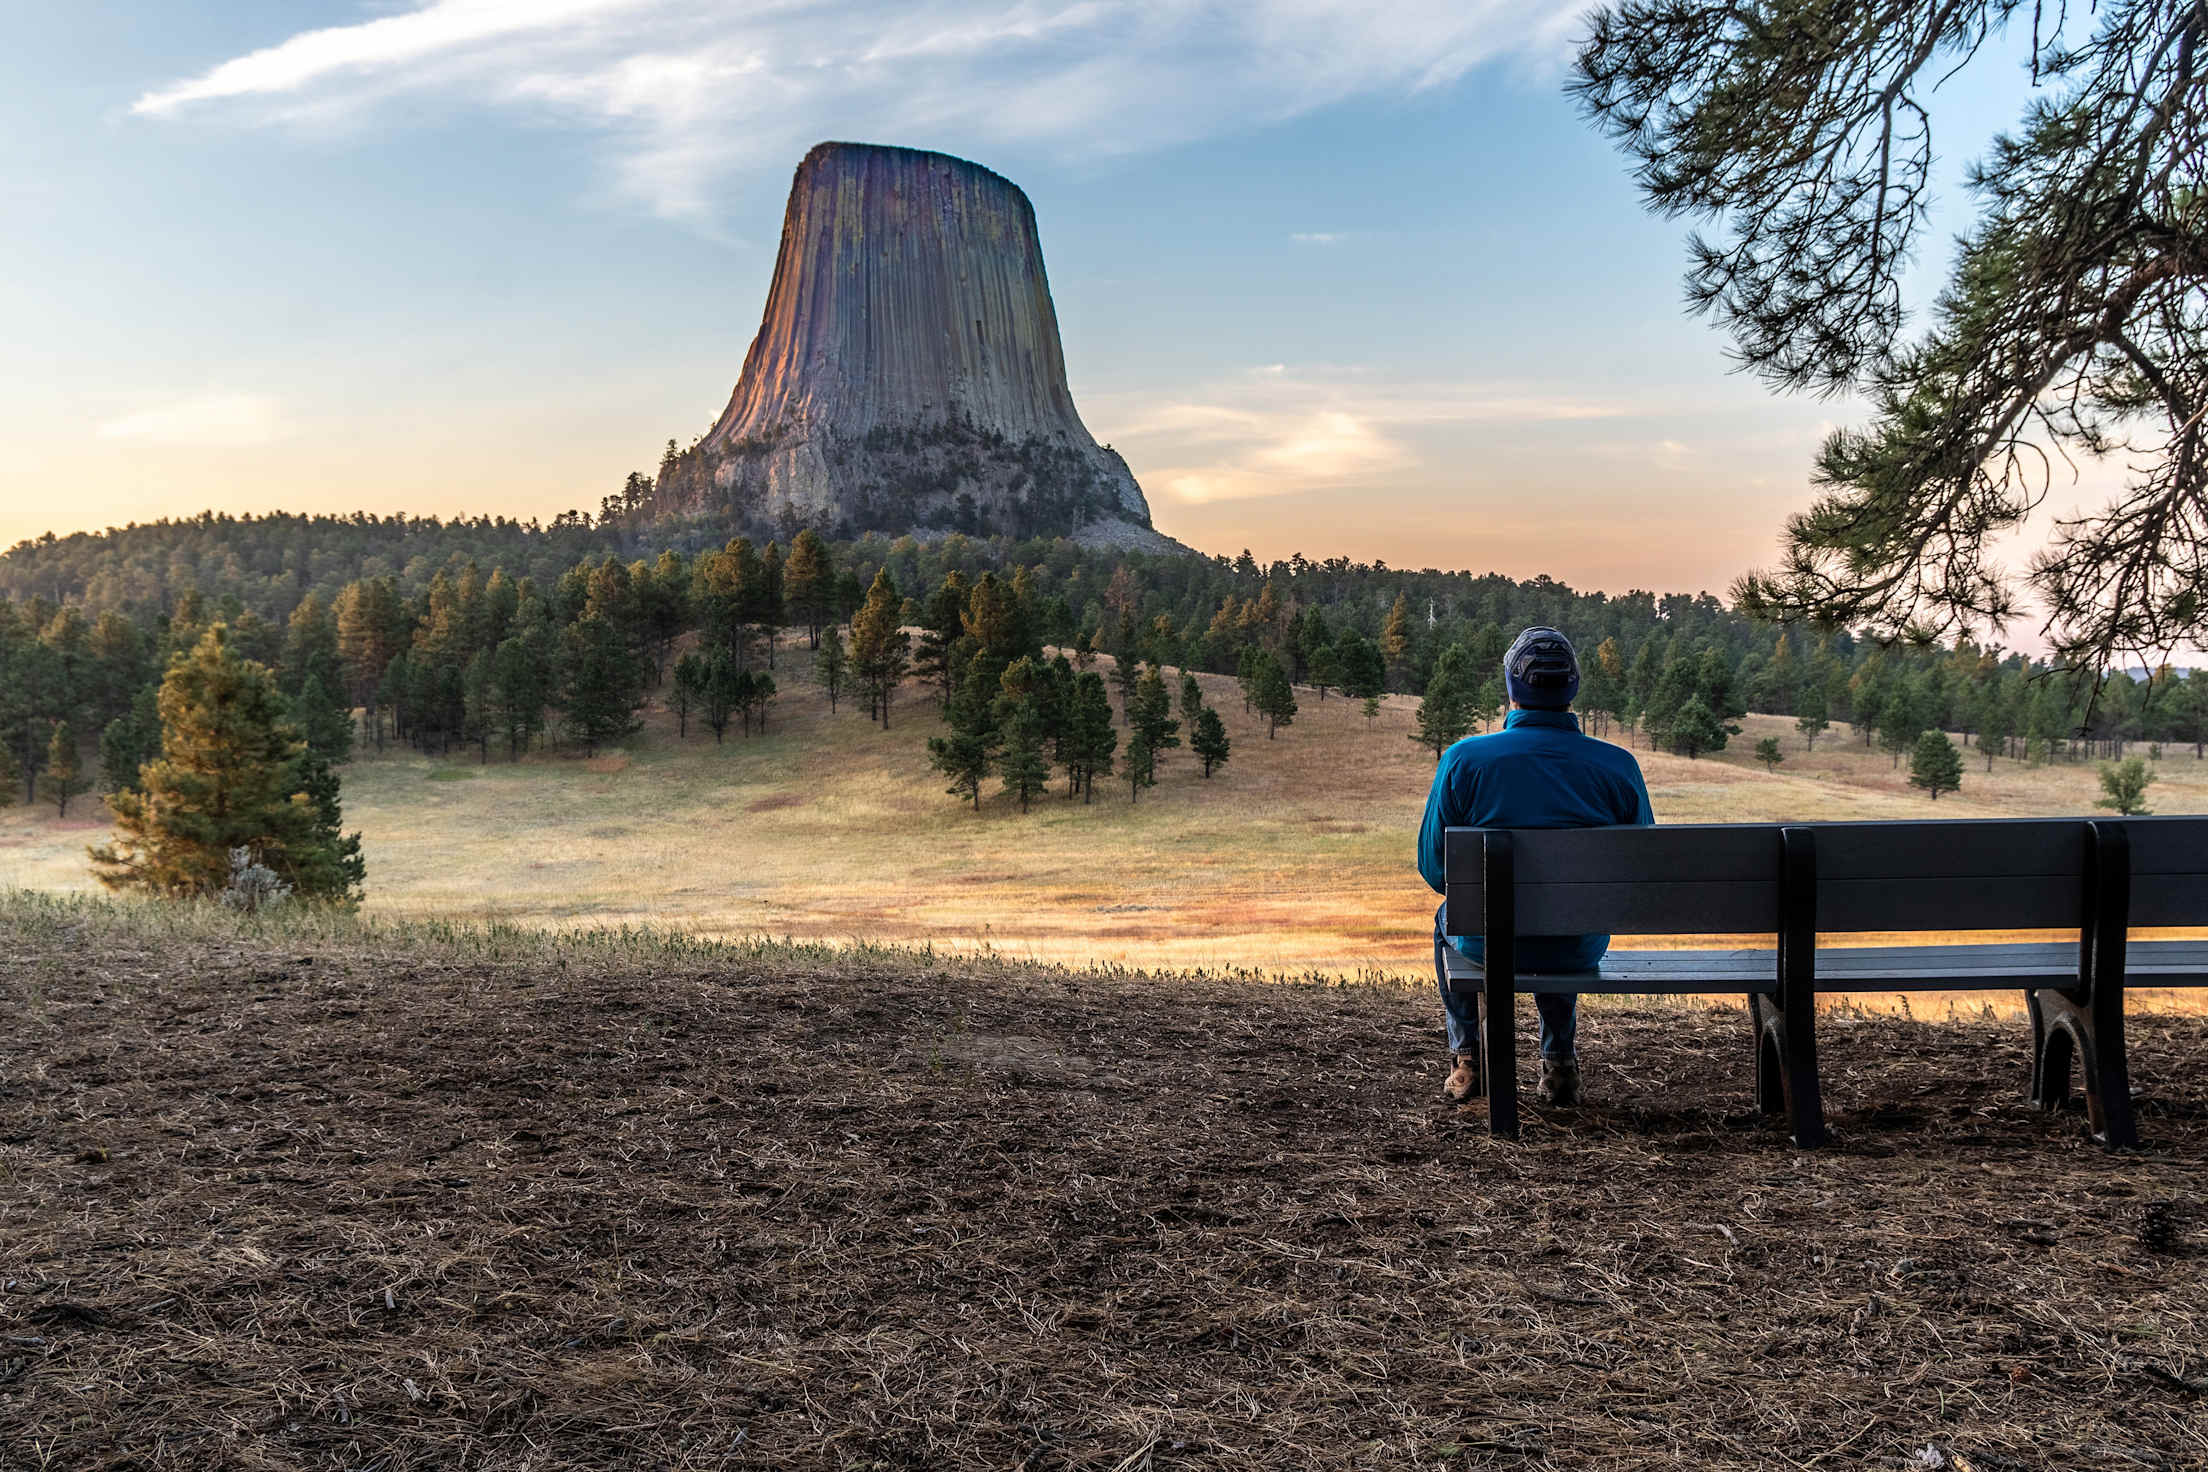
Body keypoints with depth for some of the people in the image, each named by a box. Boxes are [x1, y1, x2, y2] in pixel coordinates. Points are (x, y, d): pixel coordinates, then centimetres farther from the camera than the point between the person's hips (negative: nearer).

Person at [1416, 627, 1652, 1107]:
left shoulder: (1464, 758, -14)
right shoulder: (1619, 765, -10)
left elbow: (1434, 867, -6)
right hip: (1583, 948, 2)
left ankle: (1468, 1058, 35)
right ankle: (1559, 1065, 38)